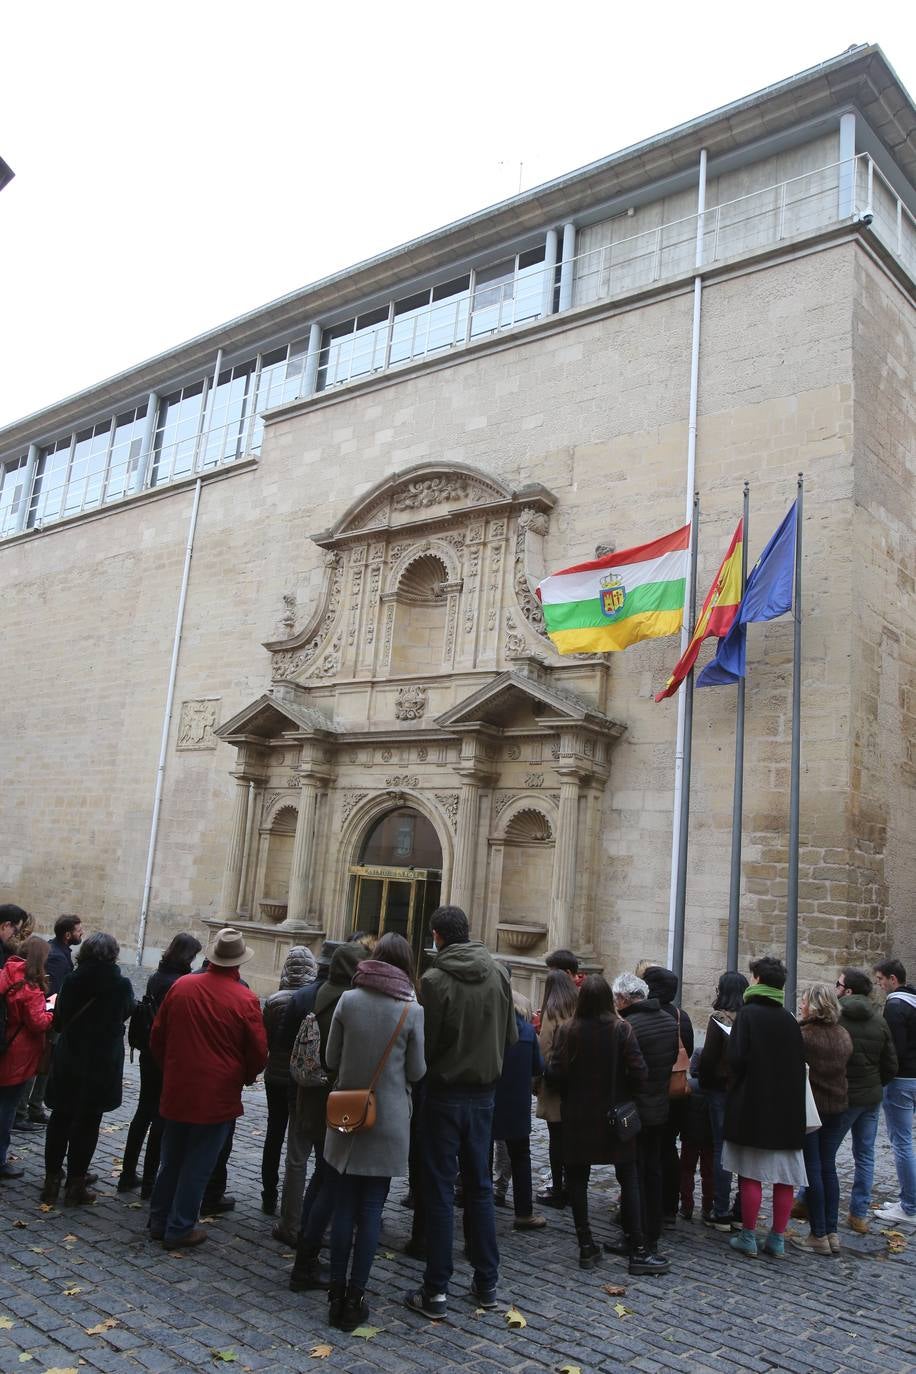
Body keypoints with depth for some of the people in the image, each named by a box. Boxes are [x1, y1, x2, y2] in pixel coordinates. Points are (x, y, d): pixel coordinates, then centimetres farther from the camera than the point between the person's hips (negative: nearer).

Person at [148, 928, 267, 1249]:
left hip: (176, 1090, 4)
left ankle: (159, 1220, 31)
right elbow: (258, 1053, -10)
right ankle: (180, 1228, 18)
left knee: (170, 1160, 20)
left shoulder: (181, 986, -5)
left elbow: (157, 1036, 5)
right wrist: (244, 1077, 11)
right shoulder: (245, 999, -17)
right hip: (218, 1096, -4)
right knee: (198, 1165, 9)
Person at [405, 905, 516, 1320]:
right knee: (479, 1186, 16)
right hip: (484, 1093, 4)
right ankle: (487, 1282, 24)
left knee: (440, 1190, 5)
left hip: (445, 1094, -4)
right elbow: (510, 1036, 4)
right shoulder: (498, 973, -4)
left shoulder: (435, 980, -18)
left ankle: (436, 1290, 11)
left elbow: (424, 1044, -14)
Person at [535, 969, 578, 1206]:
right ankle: (569, 1186, 24)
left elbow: (544, 1051, -14)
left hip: (555, 1088, -5)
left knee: (556, 1139, 5)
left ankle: (557, 1190, 12)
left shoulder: (552, 1012, -14)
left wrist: (539, 1081, -3)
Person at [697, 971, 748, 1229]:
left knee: (721, 1149, 4)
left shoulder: (719, 1019, -13)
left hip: (722, 1089, -4)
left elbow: (708, 1056, -13)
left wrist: (704, 1082, 2)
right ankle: (742, 1212, 19)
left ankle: (721, 1212, 8)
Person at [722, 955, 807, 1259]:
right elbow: (800, 1065, 7)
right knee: (784, 1177, 10)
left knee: (751, 1175, 5)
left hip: (752, 1108, -4)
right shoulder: (790, 1021, 2)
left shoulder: (748, 1014, -13)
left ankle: (748, 1237, 11)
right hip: (788, 1110, 4)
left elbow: (736, 1059, -17)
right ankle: (778, 1239, 16)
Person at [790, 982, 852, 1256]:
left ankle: (819, 1236, 7)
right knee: (828, 1168, 13)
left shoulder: (803, 1034, -17)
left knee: (812, 1169, 2)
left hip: (809, 1107, -6)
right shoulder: (844, 1036, 4)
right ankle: (832, 1233, 18)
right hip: (837, 1107, 6)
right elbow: (844, 1068, 12)